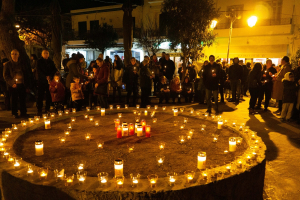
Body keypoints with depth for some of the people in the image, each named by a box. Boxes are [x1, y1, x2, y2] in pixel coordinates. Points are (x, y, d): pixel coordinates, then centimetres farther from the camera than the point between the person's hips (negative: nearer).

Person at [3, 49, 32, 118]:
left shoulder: (22, 64, 12)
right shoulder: (7, 64, 7)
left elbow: (28, 74, 12)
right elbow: (5, 75, 2)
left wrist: (27, 84, 4)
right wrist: (11, 83, -12)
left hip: (22, 84, 1)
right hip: (13, 85, -1)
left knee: (23, 99, 3)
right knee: (14, 100, 4)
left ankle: (23, 113, 13)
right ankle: (14, 113, 16)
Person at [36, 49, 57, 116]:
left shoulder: (51, 62, 13)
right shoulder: (39, 61, 4)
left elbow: (55, 70, 7)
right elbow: (39, 71, -6)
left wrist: (50, 76, -10)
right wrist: (45, 77, -18)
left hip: (49, 80, 2)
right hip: (41, 81, -2)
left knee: (49, 96, 1)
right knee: (40, 96, -2)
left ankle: (47, 109, 11)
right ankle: (39, 111, 3)